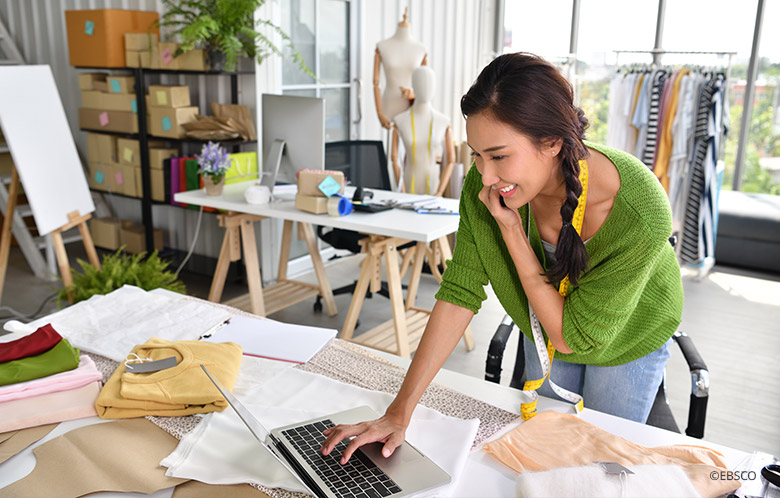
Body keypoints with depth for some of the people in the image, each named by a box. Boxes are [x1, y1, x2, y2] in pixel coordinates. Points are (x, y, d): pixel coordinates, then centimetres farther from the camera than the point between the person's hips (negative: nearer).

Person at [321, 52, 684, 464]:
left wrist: (510, 229, -39)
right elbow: (459, 292, -23)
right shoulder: (484, 185, -29)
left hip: (627, 340, -3)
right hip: (545, 330, 3)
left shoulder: (640, 215, -40)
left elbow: (572, 337, -32)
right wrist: (400, 412, -27)